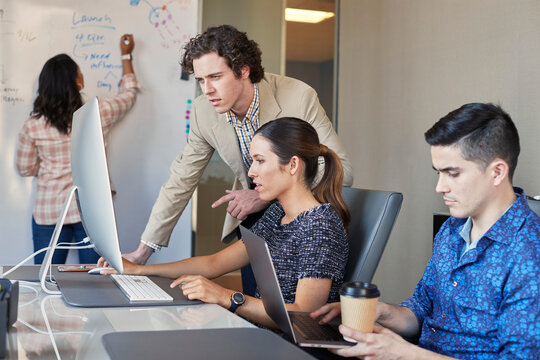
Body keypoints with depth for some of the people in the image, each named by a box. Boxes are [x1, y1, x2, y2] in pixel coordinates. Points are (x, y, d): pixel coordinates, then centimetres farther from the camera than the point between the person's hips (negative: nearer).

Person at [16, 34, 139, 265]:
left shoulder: (33, 126, -8)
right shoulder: (97, 115, -10)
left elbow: (25, 168, 4)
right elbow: (129, 94, 10)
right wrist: (126, 55, 23)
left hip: (48, 213, 1)